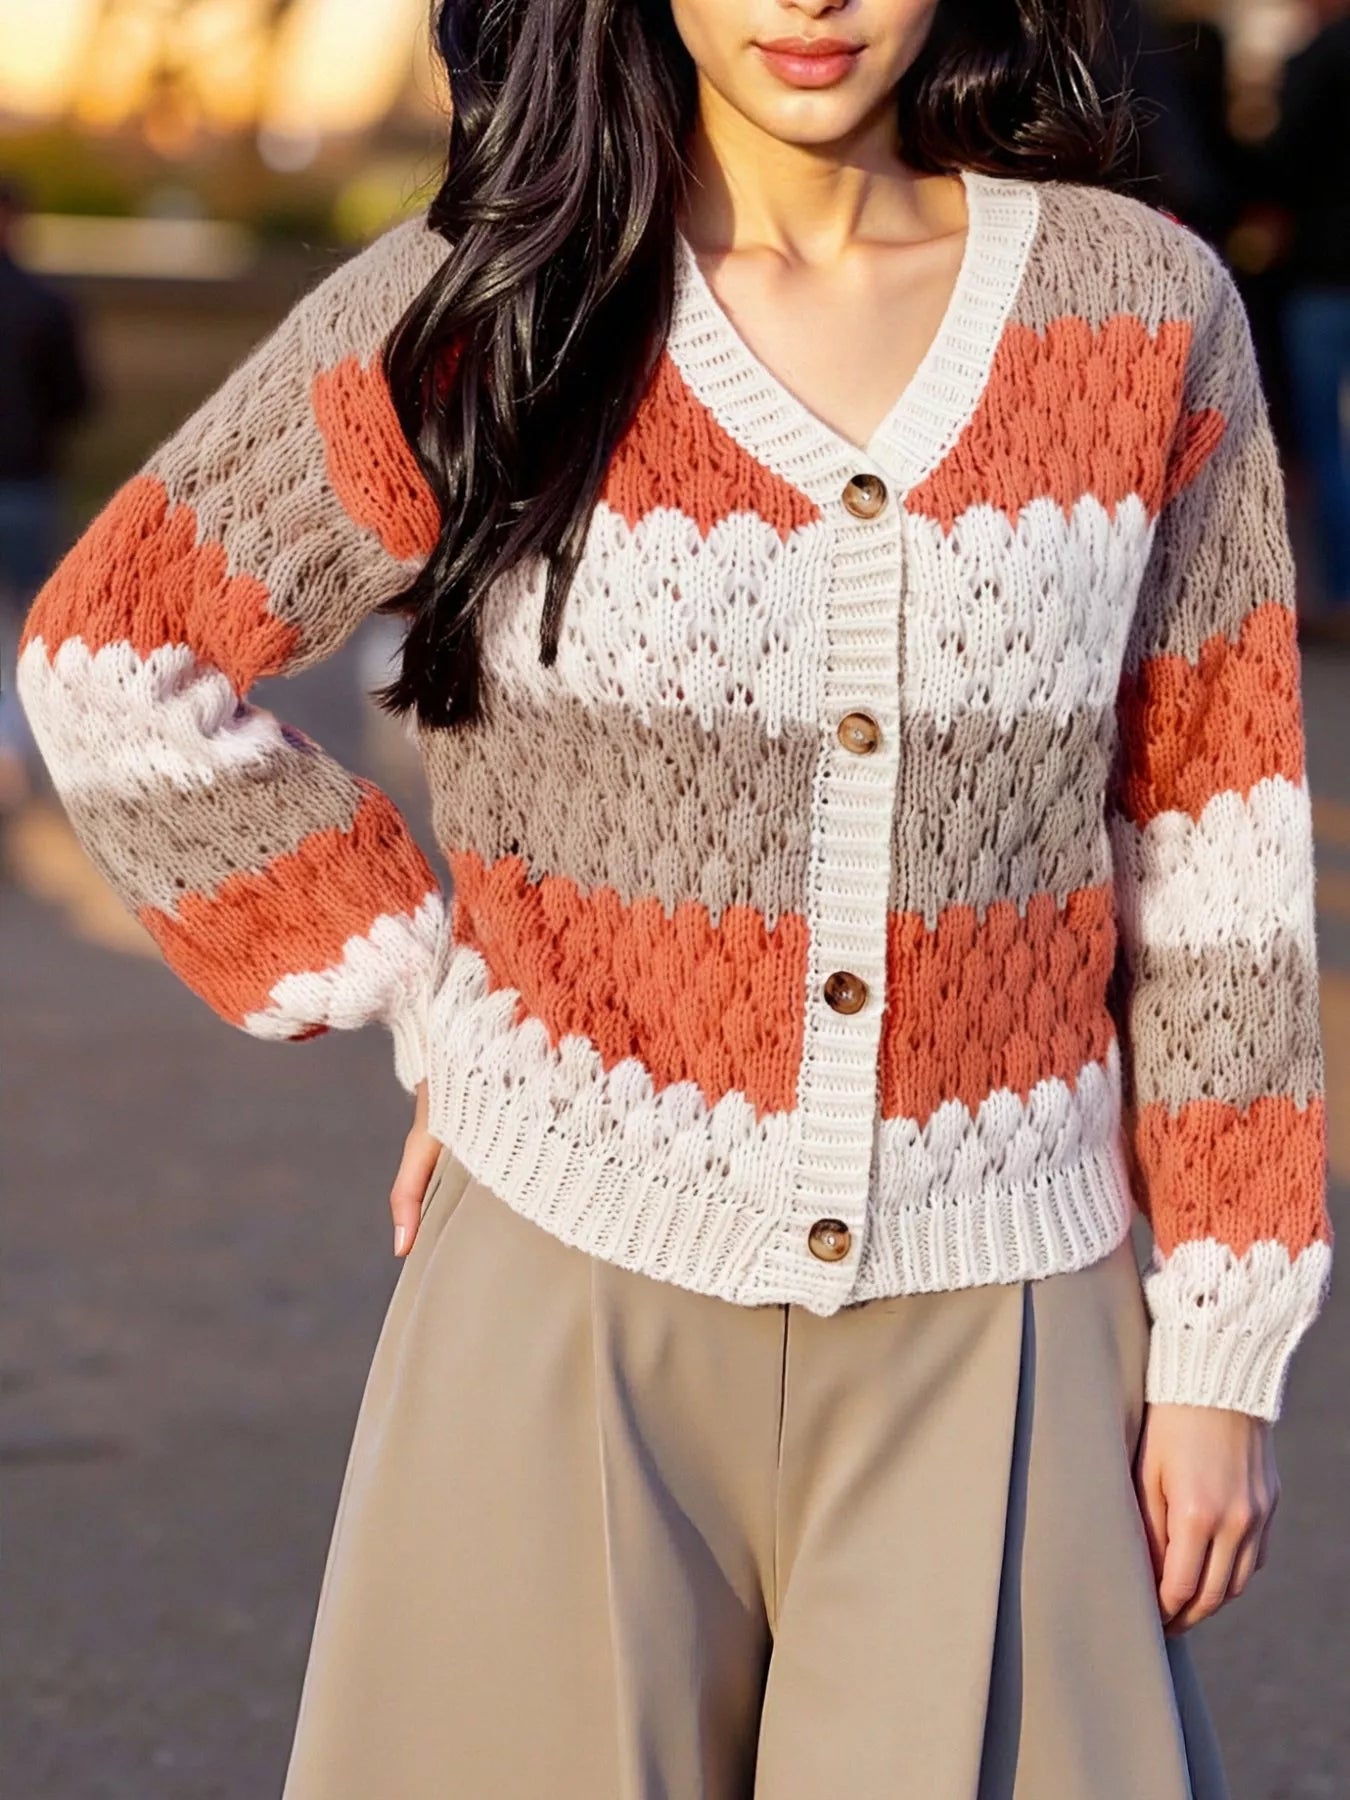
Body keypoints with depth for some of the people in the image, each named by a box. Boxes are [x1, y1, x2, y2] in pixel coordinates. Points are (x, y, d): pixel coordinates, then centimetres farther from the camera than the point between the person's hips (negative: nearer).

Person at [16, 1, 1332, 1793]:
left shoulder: (1148, 316, 1)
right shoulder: (485, 307, -3)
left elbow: (1216, 848, 4)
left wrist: (1225, 1347, 2)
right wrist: (427, 1009, 1)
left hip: (991, 1328, 1)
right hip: (583, 1304, 0)